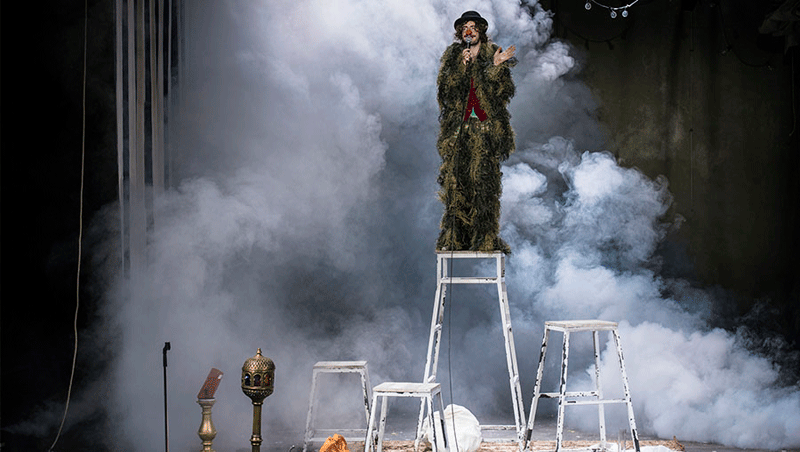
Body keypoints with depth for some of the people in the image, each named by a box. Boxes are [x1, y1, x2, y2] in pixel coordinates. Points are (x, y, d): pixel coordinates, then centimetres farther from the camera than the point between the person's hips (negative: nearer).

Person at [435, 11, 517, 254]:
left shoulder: (494, 55, 9)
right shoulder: (451, 56, 13)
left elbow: (502, 90, -1)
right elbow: (444, 88, -1)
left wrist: (496, 66, -15)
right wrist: (461, 66, -12)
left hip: (486, 126, -1)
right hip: (458, 126, 1)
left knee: (484, 181, -9)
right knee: (456, 181, -6)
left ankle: (485, 238, -7)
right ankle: (454, 239, -4)